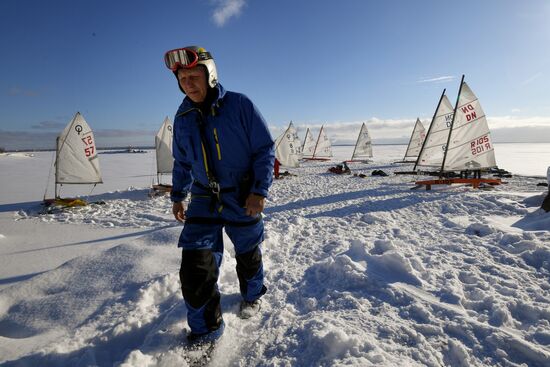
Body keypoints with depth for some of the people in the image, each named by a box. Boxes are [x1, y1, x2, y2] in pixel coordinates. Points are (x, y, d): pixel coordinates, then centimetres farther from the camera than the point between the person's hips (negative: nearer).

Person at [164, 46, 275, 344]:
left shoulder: (240, 105, -11)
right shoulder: (183, 118, 3)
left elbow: (265, 149, -11)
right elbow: (182, 163, 15)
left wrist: (260, 190, -17)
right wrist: (178, 196, 14)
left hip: (243, 199, -3)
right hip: (204, 200, 3)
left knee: (248, 255, 16)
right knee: (195, 265, -7)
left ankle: (252, 296, 48)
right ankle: (205, 330, 14)